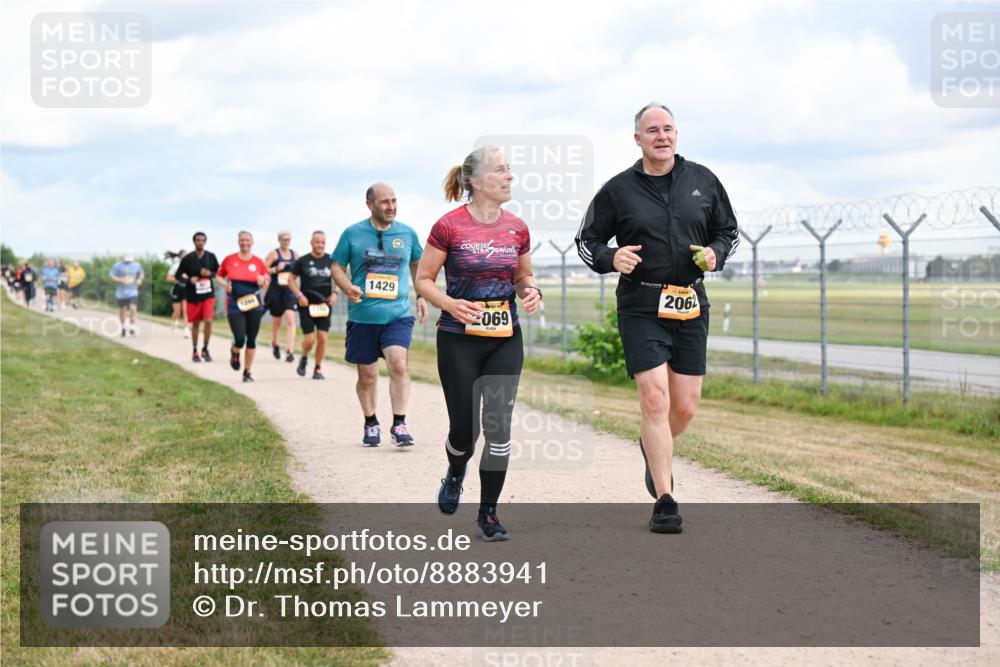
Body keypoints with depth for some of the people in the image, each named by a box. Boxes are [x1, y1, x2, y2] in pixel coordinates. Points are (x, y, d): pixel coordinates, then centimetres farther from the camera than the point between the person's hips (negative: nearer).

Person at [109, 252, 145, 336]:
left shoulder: (136, 265, 2)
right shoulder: (118, 265, -9)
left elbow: (141, 273, 19)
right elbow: (111, 276, -9)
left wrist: (140, 279, -1)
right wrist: (120, 280, -23)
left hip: (132, 292, 1)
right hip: (121, 292, -1)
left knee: (133, 308, -17)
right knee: (122, 310, 9)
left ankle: (132, 327, -6)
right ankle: (123, 327, 31)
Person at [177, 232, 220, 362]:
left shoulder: (211, 257, 0)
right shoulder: (188, 258, -4)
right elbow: (179, 275, 1)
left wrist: (210, 273, -11)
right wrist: (189, 280, -17)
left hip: (208, 294, 1)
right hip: (192, 295, -1)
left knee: (208, 321, -13)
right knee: (195, 324, 8)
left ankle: (205, 349, 5)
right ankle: (194, 352, 23)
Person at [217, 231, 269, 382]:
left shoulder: (258, 262, 2)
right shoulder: (229, 260, 1)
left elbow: (267, 282, 9)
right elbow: (219, 275, 14)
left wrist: (263, 281, -14)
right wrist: (225, 284, -6)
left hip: (254, 304, 2)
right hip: (234, 304, -1)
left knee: (251, 339, 3)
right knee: (239, 338, -13)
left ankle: (247, 372, 16)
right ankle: (234, 353, 24)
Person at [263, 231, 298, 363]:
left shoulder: (295, 254, 9)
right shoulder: (273, 254, -2)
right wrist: (276, 269, -20)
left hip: (290, 291, 2)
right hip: (276, 291, -2)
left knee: (290, 319, -15)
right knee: (277, 320, 12)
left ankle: (290, 351, -20)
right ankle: (275, 343, 41)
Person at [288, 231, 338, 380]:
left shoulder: (331, 261, 5)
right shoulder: (302, 261, 0)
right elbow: (291, 279, 6)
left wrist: (335, 293, 1)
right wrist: (299, 295, -7)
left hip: (324, 304, 2)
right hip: (306, 304, -2)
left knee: (322, 337, -5)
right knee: (309, 339, -8)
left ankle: (318, 368, 9)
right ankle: (304, 358, 24)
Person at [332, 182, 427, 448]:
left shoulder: (407, 234, 6)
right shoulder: (353, 234, 1)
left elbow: (418, 264, 23)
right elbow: (337, 267, 6)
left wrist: (422, 296, 14)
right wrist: (348, 287, -14)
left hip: (398, 314, 0)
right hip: (362, 315, 0)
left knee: (398, 363, -21)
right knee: (367, 376, 8)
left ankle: (399, 425, -13)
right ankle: (371, 424, 29)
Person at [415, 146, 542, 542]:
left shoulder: (517, 228, 4)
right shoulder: (449, 226, -9)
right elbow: (423, 279, -2)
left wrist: (531, 291, -5)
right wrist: (449, 304, -20)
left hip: (505, 340, 3)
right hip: (458, 340, -3)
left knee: (499, 424, -5)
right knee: (464, 428, 2)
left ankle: (488, 514, 5)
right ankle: (455, 473, 38)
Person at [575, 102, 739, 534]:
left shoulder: (702, 181, 7)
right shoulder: (618, 190, 1)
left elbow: (728, 231, 18)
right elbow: (586, 240, 9)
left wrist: (716, 253, -4)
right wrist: (610, 258, -12)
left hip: (691, 307, 3)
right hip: (641, 307, -3)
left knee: (685, 407, 6)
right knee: (655, 400, -12)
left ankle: (654, 450, 41)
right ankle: (665, 502, -7)